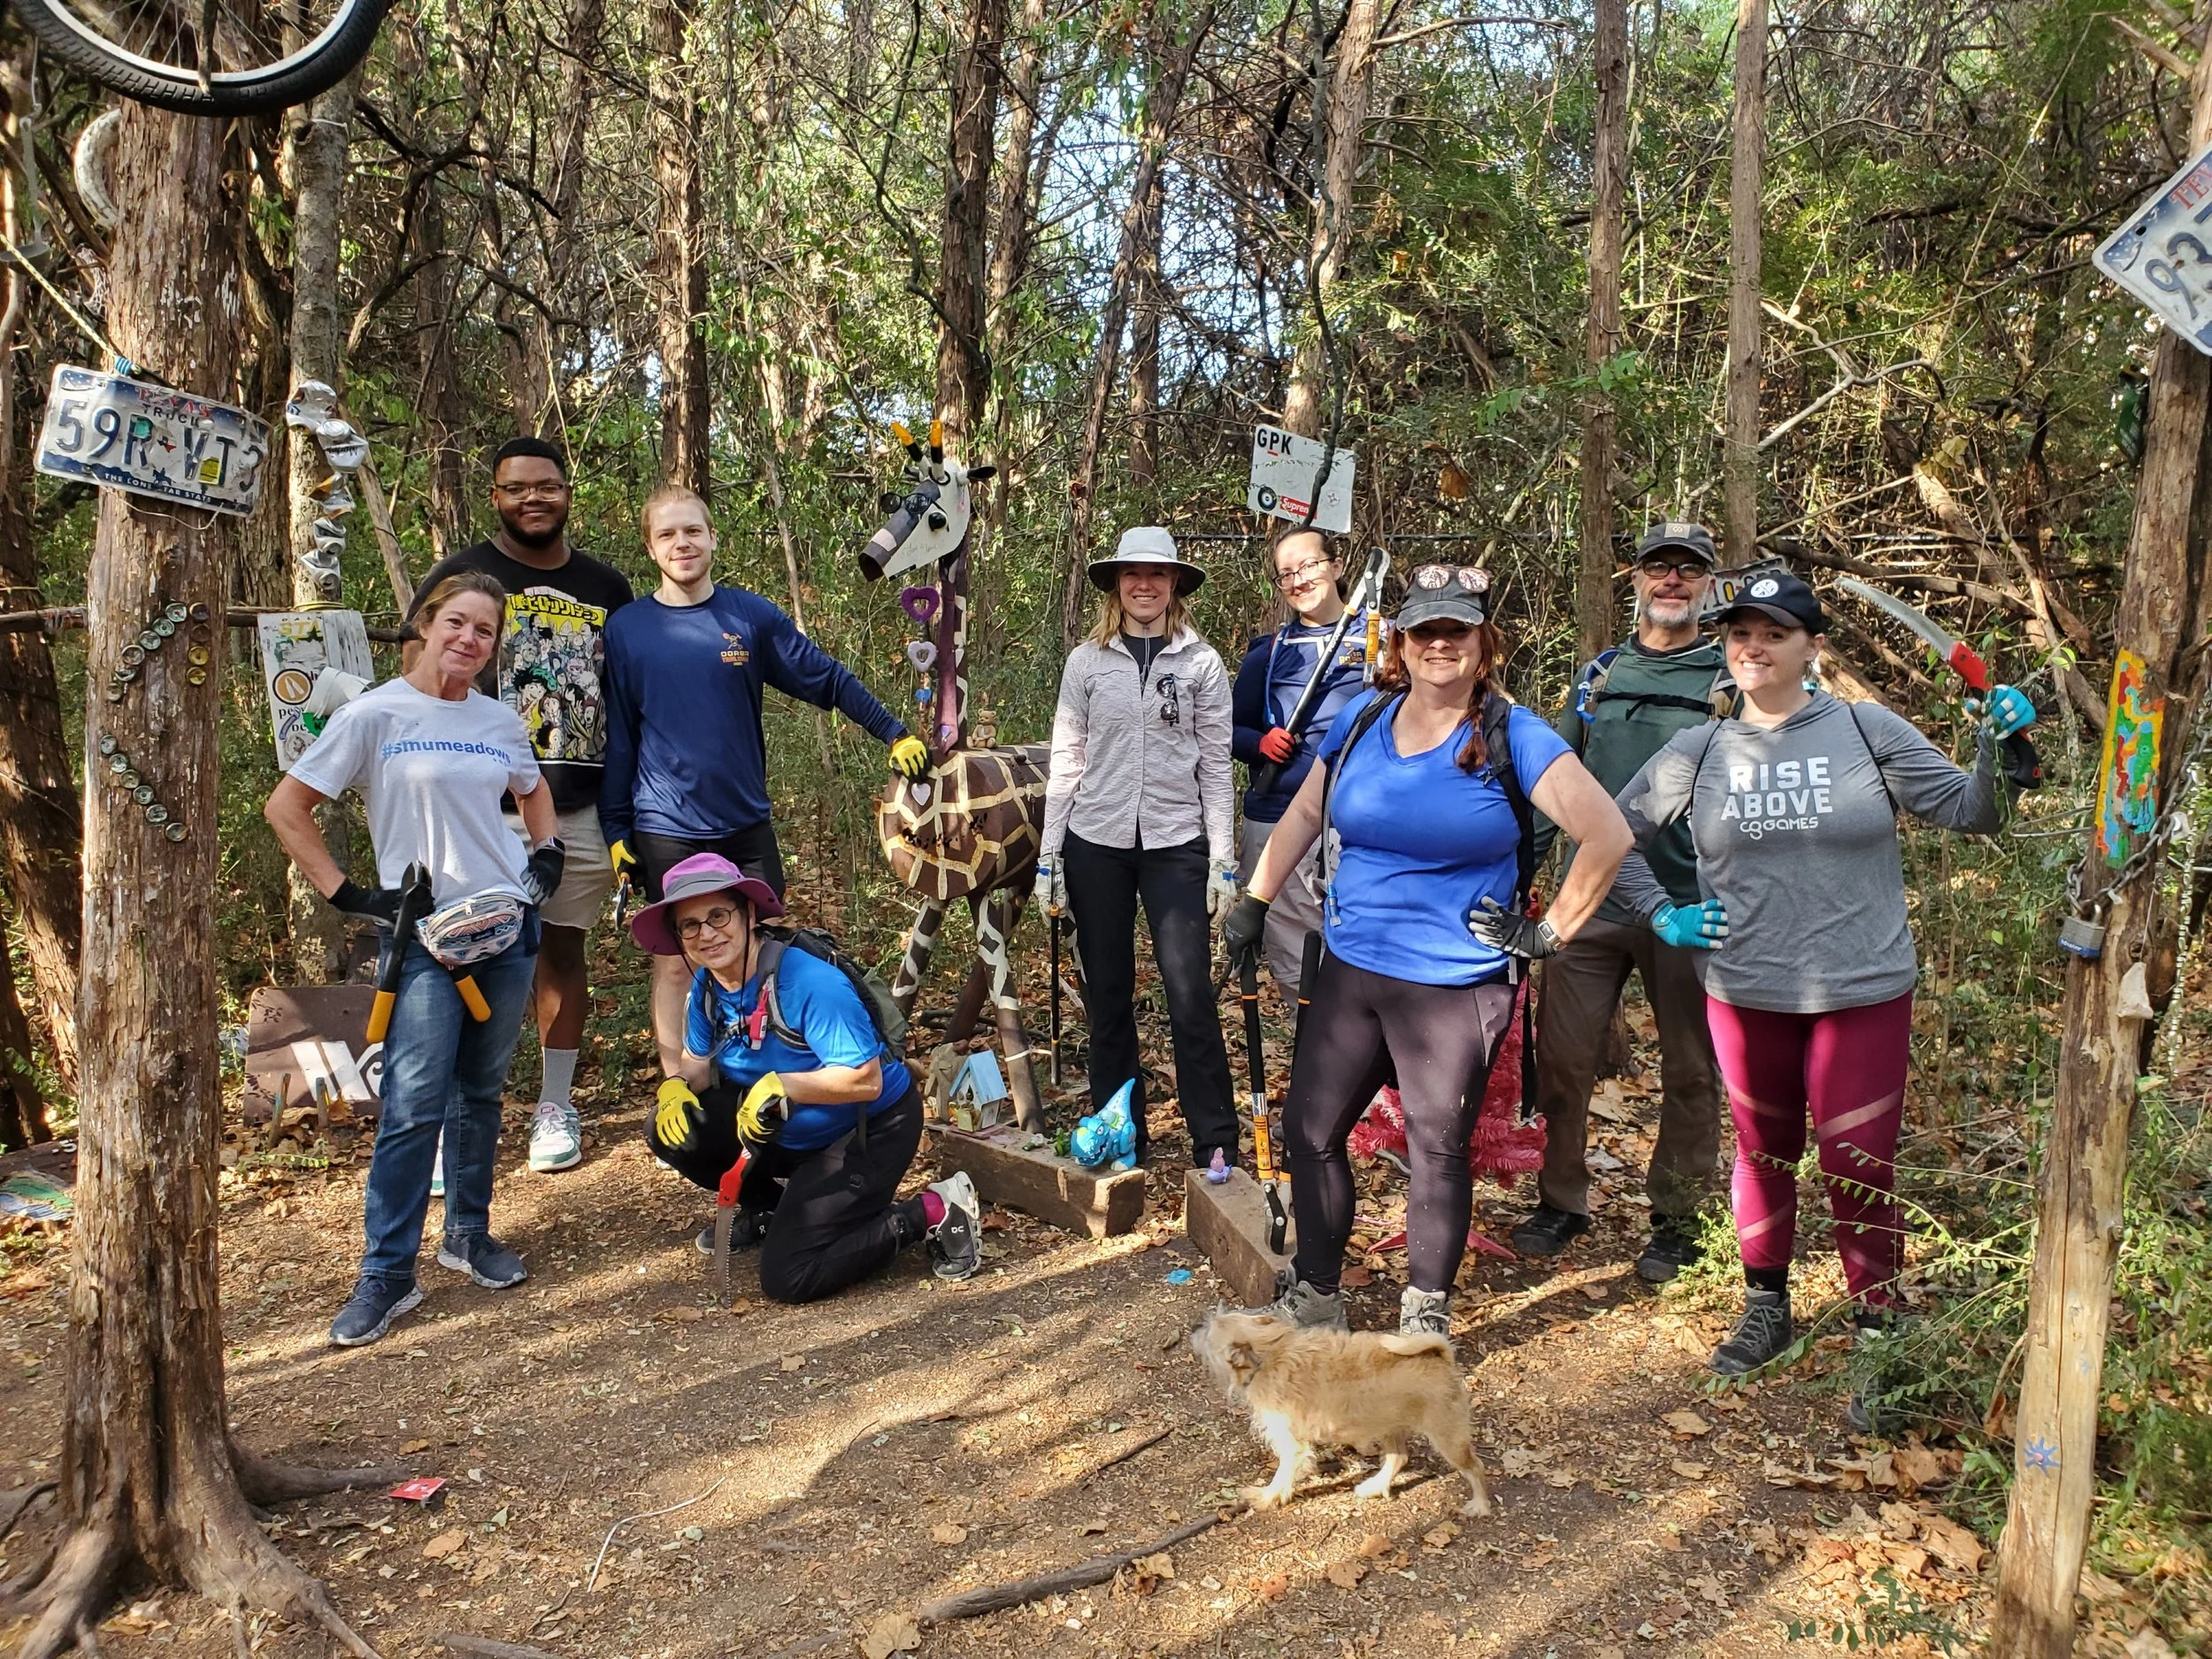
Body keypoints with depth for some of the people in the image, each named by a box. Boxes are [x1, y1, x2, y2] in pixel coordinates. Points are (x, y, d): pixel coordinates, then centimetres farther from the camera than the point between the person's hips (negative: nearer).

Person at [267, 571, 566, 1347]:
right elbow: (286, 809, -4)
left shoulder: (500, 721, 8)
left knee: (481, 1092, 12)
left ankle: (469, 1233, 27)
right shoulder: (375, 715, -5)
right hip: (422, 936, -4)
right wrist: (349, 895, -8)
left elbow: (535, 790, 29)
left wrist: (547, 855, 12)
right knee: (414, 1104, -8)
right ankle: (386, 1274, 1)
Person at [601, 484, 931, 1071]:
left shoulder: (752, 616, 0)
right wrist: (615, 828, 2)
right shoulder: (626, 629, 0)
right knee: (674, 966, 7)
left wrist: (895, 734, 2)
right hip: (665, 832, -1)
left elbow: (829, 680, 5)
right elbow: (616, 737, 3)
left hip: (747, 825, 1)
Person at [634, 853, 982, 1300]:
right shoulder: (706, 987, -4)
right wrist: (676, 1087, -13)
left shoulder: (809, 981, -28)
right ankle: (768, 1210, 17)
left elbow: (865, 1079, -29)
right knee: (672, 1132, -6)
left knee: (786, 1279, -17)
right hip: (792, 1136, 8)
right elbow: (697, 1061, 9)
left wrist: (780, 1086, -36)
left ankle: (933, 1213, -3)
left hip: (869, 1131, -8)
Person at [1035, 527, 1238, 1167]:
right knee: (1108, 995, 8)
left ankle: (1216, 1145, 1)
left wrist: (1223, 862, -2)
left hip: (1176, 845, -2)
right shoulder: (1086, 661, 5)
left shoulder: (1201, 663, 3)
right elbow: (1066, 763, 6)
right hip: (1096, 845, 2)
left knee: (1191, 994, -9)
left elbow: (1216, 766, 3)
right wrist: (1049, 857, 3)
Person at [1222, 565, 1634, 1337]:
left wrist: (1550, 933, -10)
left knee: (1437, 1151, 8)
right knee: (1309, 1132, 9)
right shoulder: (1361, 718, 4)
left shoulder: (1513, 737, -10)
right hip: (1350, 969, 5)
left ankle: (1426, 1318, 26)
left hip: (1455, 986, -4)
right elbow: (1303, 815, 16)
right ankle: (1314, 1300, 28)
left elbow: (1608, 835, -13)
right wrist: (1254, 905, 15)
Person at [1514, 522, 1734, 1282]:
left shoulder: (1735, 680, 1)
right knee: (1562, 1058, 6)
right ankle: (1561, 1201, 23)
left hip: (1690, 911, -3)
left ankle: (1676, 1219, 23)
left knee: (1691, 1073, 8)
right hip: (1591, 900, 3)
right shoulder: (1599, 675, 11)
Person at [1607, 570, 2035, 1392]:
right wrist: (1663, 915, 4)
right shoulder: (1698, 753, 2)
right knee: (1763, 1154, 16)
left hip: (1863, 995, -2)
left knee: (1858, 1169, 1)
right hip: (1745, 995, 2)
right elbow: (1613, 834, 12)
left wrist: (2000, 745, -18)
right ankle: (1765, 1309, 35)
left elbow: (1969, 812, -1)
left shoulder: (1867, 731, -4)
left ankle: (1879, 1329, 21)